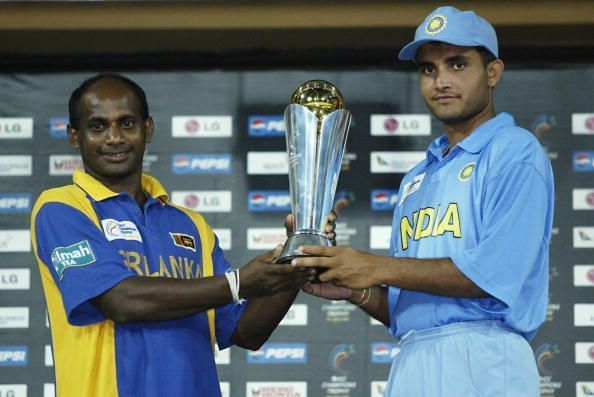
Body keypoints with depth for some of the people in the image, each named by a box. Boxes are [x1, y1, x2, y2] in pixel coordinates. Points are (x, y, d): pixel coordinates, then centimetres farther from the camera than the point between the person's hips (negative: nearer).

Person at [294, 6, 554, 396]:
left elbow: (494, 274, -14)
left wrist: (378, 268, -10)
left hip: (481, 365, -6)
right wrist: (354, 288, 2)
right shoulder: (417, 179, 22)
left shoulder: (515, 152, -1)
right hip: (411, 365, 6)